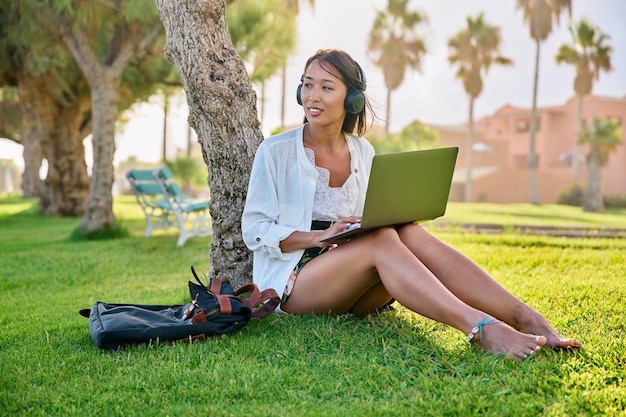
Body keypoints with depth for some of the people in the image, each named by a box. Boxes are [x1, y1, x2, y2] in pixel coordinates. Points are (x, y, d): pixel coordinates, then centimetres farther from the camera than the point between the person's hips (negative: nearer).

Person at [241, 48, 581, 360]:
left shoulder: (363, 152, 12)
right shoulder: (275, 152, -2)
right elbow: (254, 231, -6)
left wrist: (390, 218, -6)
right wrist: (321, 236, -20)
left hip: (354, 290, 4)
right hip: (291, 282, -4)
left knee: (409, 233, -27)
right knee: (382, 240, -32)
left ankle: (528, 320, -37)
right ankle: (479, 328, -47)